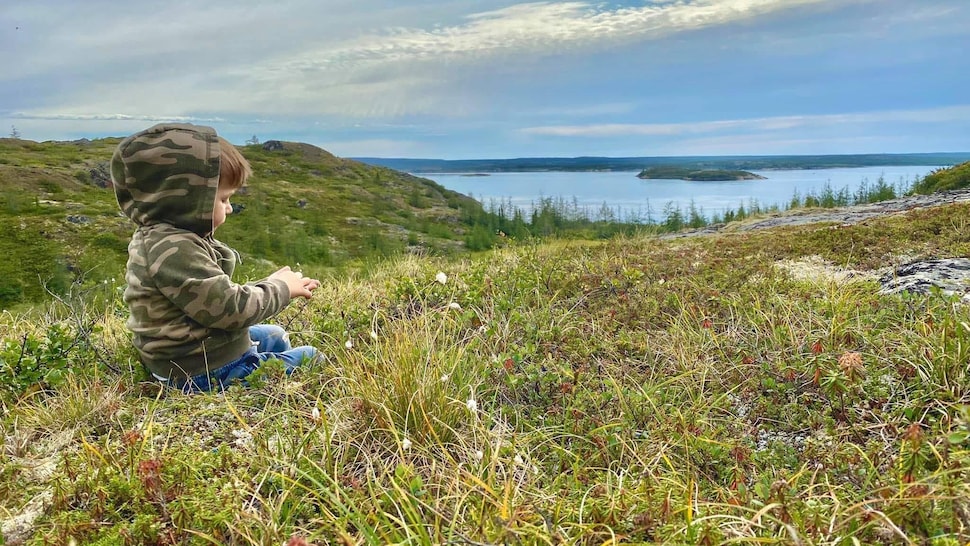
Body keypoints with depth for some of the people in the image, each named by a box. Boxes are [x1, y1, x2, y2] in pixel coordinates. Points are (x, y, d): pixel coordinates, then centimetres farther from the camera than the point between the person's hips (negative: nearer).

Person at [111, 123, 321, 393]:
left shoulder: (167, 237, 6)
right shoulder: (174, 251, -28)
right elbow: (231, 310, -26)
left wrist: (267, 285, 6)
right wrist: (280, 288, -12)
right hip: (207, 372, -11)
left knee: (275, 335, 28)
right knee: (310, 358, -3)